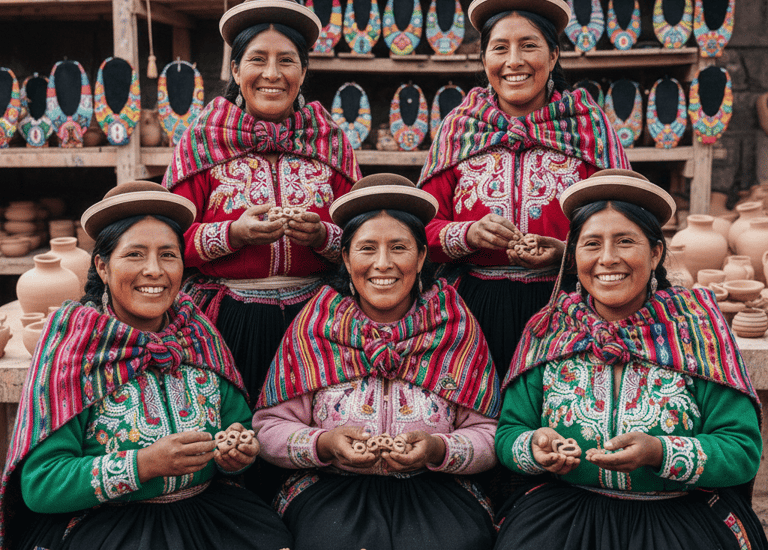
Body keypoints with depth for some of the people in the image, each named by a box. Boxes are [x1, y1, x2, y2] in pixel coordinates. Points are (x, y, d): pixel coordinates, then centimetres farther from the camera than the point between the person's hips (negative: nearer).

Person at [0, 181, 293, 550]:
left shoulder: (200, 335, 3)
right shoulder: (72, 343, -8)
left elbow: (239, 422, 9)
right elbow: (39, 484, -13)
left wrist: (237, 454, -14)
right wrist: (145, 464, -24)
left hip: (206, 506, 3)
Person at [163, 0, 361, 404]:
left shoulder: (329, 140, 8)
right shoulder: (203, 139, 4)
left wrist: (322, 236, -16)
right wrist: (234, 233, -17)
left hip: (310, 321, 1)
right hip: (228, 323, -1)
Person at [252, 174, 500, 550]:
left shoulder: (456, 324, 3)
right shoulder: (315, 324, 3)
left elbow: (490, 434, 1)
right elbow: (270, 427, 2)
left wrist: (438, 449, -19)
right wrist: (325, 444, -17)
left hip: (432, 491, 1)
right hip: (332, 489, 0)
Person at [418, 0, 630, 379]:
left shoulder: (589, 125, 6)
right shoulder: (458, 127, 10)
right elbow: (425, 228, 6)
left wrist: (570, 253, -17)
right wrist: (467, 234, -14)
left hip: (565, 312, -1)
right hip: (475, 310, 1)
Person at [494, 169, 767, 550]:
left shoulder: (696, 323, -3)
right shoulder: (547, 330, 2)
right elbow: (508, 432, 5)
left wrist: (659, 453, -25)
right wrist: (534, 447, -19)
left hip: (682, 514, 0)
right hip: (564, 507, 1)